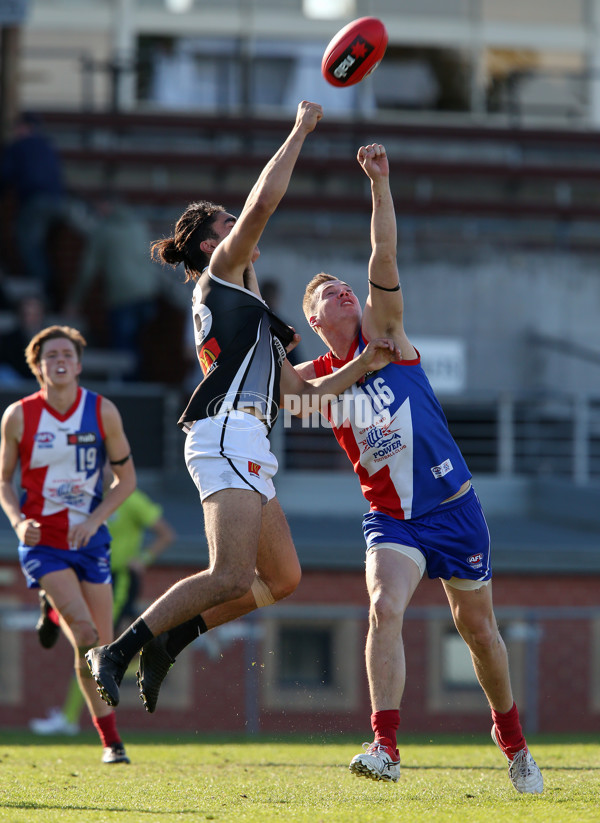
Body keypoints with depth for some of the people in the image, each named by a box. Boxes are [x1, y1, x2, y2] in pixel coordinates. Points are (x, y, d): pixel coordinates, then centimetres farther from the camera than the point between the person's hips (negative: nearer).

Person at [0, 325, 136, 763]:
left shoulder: (103, 411, -3)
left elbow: (126, 477, 4)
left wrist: (93, 519, -10)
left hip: (89, 539, 3)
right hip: (42, 541, -3)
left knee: (101, 645, 1)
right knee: (85, 633, -19)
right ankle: (111, 739, -7)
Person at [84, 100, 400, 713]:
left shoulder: (241, 303, 31)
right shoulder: (220, 273, 7)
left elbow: (301, 391, 31)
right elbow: (263, 202, -8)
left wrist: (360, 366, 19)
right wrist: (300, 131, 1)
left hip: (246, 447, 10)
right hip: (229, 433, -10)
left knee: (281, 578, 8)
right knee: (231, 578, -20)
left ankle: (167, 639, 10)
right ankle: (118, 649, -18)